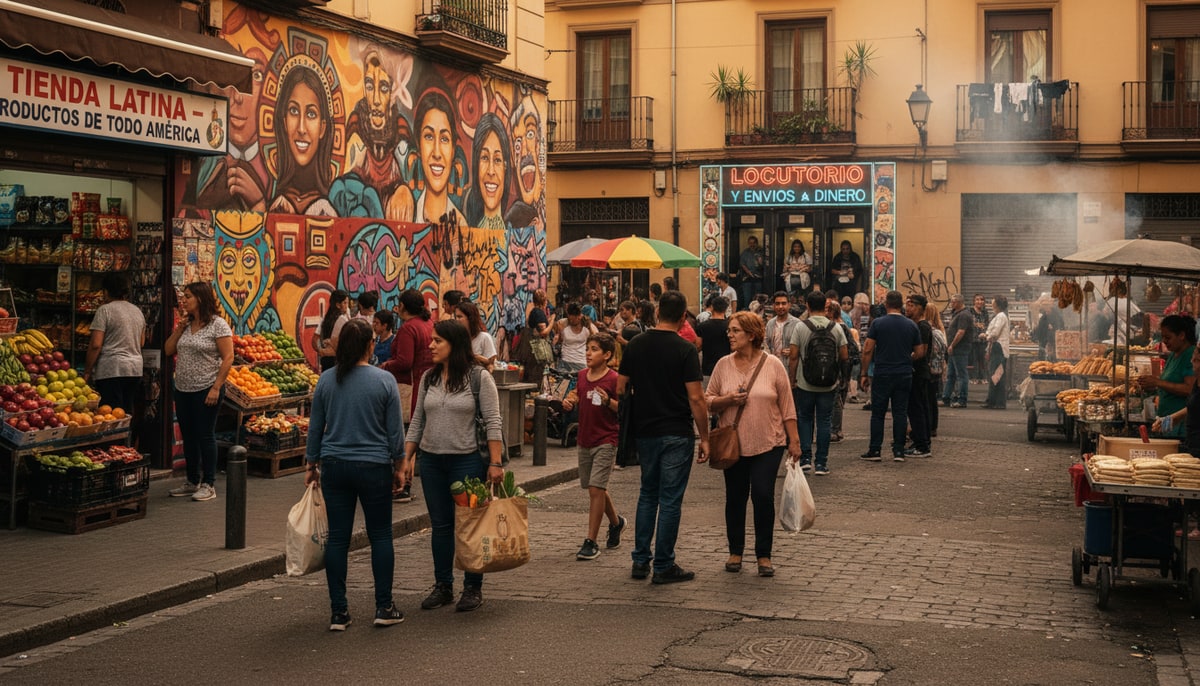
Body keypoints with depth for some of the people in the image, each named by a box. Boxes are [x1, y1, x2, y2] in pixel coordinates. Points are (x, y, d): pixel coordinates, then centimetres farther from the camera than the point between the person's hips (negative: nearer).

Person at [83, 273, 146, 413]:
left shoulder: (105, 310, -8)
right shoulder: (138, 311, 13)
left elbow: (95, 345, -12)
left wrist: (87, 372, -5)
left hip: (111, 370, -7)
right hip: (136, 369, 7)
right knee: (127, 414, 12)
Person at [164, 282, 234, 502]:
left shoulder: (218, 325, -10)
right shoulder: (185, 325, 11)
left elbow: (228, 358, -13)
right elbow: (168, 350, 11)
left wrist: (216, 388, -17)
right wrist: (180, 326, 0)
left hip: (206, 390, -7)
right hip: (182, 390, 7)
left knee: (205, 436, -1)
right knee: (188, 436, 13)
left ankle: (208, 485, 8)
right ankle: (192, 482, 24)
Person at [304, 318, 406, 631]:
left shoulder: (326, 380, 0)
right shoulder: (384, 380, -7)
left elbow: (315, 427, 6)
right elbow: (395, 430, -4)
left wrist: (311, 465, 16)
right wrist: (398, 465, 8)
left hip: (334, 467, 3)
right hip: (374, 467, -2)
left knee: (338, 537, 6)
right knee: (380, 535, 8)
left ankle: (338, 612, 8)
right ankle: (384, 607, 8)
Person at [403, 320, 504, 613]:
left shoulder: (479, 377, -7)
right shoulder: (428, 378, 9)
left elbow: (493, 422, -10)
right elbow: (417, 422, 14)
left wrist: (495, 462, -15)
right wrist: (407, 459, 9)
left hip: (468, 460, -5)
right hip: (431, 461, 5)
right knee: (440, 524, 10)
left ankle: (473, 588, 12)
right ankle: (442, 586, 19)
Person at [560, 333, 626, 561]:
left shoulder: (614, 379, -11)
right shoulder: (582, 375, 7)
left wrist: (609, 401, -26)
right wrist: (569, 401, 0)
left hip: (605, 442, -7)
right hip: (584, 440, 7)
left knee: (596, 489, -12)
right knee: (593, 488, 17)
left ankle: (591, 542, -7)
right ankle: (616, 522, 41)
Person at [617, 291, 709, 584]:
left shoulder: (635, 345, 2)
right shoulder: (685, 350, -12)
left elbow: (620, 388, 6)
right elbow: (695, 398, -14)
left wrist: (627, 423, 18)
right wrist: (704, 437, -6)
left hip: (645, 431, 5)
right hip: (677, 434, -5)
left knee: (648, 494, 17)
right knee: (670, 499, 1)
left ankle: (640, 561, 17)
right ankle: (664, 566, 5)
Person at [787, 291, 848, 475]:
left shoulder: (800, 327, -8)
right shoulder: (836, 328, -1)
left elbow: (793, 356, -9)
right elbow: (844, 356, 0)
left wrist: (792, 379, 0)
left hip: (805, 384, -1)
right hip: (829, 384, 1)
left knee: (804, 419, 13)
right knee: (824, 421, 6)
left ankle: (805, 458, 7)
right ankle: (821, 463, 6)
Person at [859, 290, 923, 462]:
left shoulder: (878, 323, -6)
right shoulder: (911, 325, 3)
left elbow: (867, 350, -7)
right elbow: (920, 352, 7)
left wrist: (864, 374, 0)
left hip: (882, 375, -2)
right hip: (904, 375, 2)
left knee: (878, 413, 4)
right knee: (900, 413, 6)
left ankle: (875, 450, 5)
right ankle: (898, 451, 6)